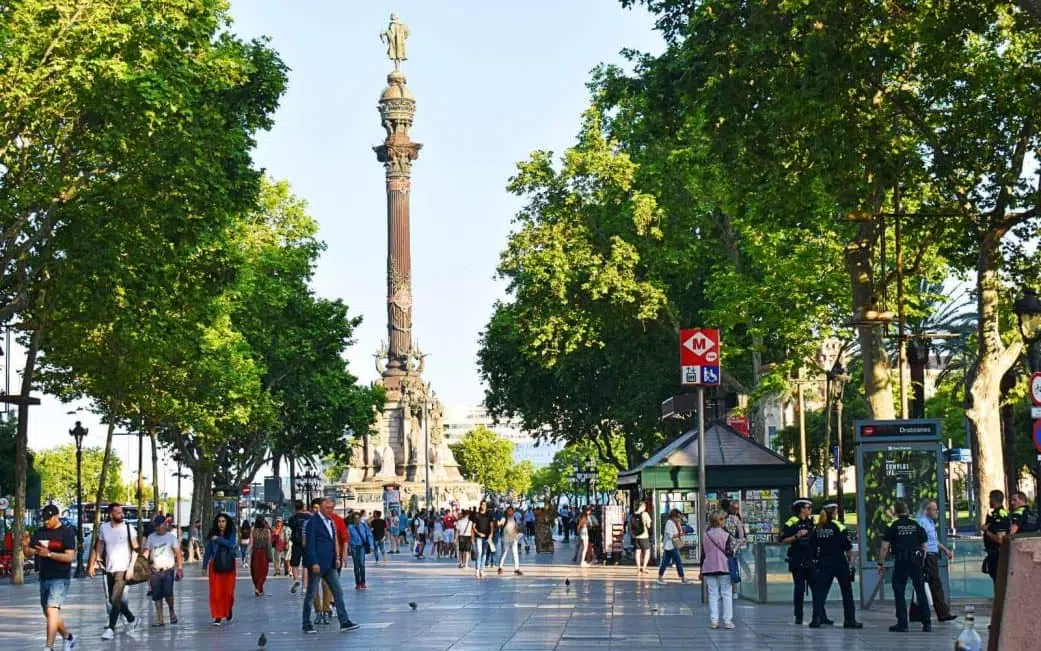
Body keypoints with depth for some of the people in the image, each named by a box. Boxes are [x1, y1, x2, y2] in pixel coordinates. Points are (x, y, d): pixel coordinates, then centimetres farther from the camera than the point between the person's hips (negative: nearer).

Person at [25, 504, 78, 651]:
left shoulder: (67, 532, -6)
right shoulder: (39, 533, 11)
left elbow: (70, 556, -14)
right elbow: (29, 554, 11)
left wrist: (49, 554, -25)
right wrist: (25, 545, -11)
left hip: (60, 579, -7)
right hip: (44, 578, 7)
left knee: (52, 611, -18)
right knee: (49, 614, 14)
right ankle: (68, 637, 34)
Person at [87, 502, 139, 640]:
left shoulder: (127, 527, -7)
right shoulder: (104, 528, 4)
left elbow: (135, 549, -6)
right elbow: (98, 547, 12)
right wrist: (92, 565, 7)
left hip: (122, 569, -5)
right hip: (109, 570, 5)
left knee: (115, 599, -11)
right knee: (113, 600, 13)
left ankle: (111, 628, -6)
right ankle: (131, 619, 31)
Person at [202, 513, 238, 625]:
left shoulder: (231, 534, 3)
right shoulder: (212, 536, 2)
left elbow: (231, 544, -17)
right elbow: (207, 551, 4)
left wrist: (218, 539, -18)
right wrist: (204, 566, 1)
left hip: (228, 566, 0)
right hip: (215, 566, 0)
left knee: (228, 591, 3)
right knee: (216, 592, -4)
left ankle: (228, 612, 29)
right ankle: (217, 617, 1)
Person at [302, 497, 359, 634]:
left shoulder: (331, 522, 13)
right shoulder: (313, 521, -11)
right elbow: (310, 544, -15)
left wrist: (337, 558, 10)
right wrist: (314, 563, -19)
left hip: (330, 565, 8)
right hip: (317, 565, -8)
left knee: (338, 592, 3)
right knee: (311, 595, 3)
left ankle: (344, 622, 3)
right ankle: (307, 624, 12)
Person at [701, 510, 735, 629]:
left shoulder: (706, 536, 5)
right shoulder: (726, 535, -5)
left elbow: (703, 554, 9)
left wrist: (702, 571, 13)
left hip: (709, 569, 3)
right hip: (724, 568, -3)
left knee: (712, 594, 6)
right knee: (726, 594, 4)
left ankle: (713, 621, 2)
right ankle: (727, 620, 2)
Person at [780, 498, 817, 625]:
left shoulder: (810, 522, 15)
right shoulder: (792, 523, -5)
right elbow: (783, 541, -10)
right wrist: (797, 536, -19)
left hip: (810, 560, 6)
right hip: (797, 561, -6)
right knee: (799, 588, -2)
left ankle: (821, 617, 0)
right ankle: (798, 618, 7)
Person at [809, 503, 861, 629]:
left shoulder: (817, 528, 4)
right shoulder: (838, 526, -9)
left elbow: (812, 548, 8)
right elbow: (848, 547, -9)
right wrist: (850, 559, 3)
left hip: (823, 563, 4)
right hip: (839, 563, -4)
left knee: (820, 590, 5)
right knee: (847, 591, 7)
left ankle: (817, 618, -6)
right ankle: (850, 620, 9)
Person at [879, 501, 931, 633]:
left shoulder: (893, 527, -1)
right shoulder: (917, 526, 8)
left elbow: (884, 547, -4)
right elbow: (924, 547, 9)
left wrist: (881, 564, 3)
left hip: (900, 562, -3)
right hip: (916, 561, 3)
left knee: (899, 592, 4)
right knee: (921, 592, 9)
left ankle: (902, 624, 1)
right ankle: (927, 624, 8)